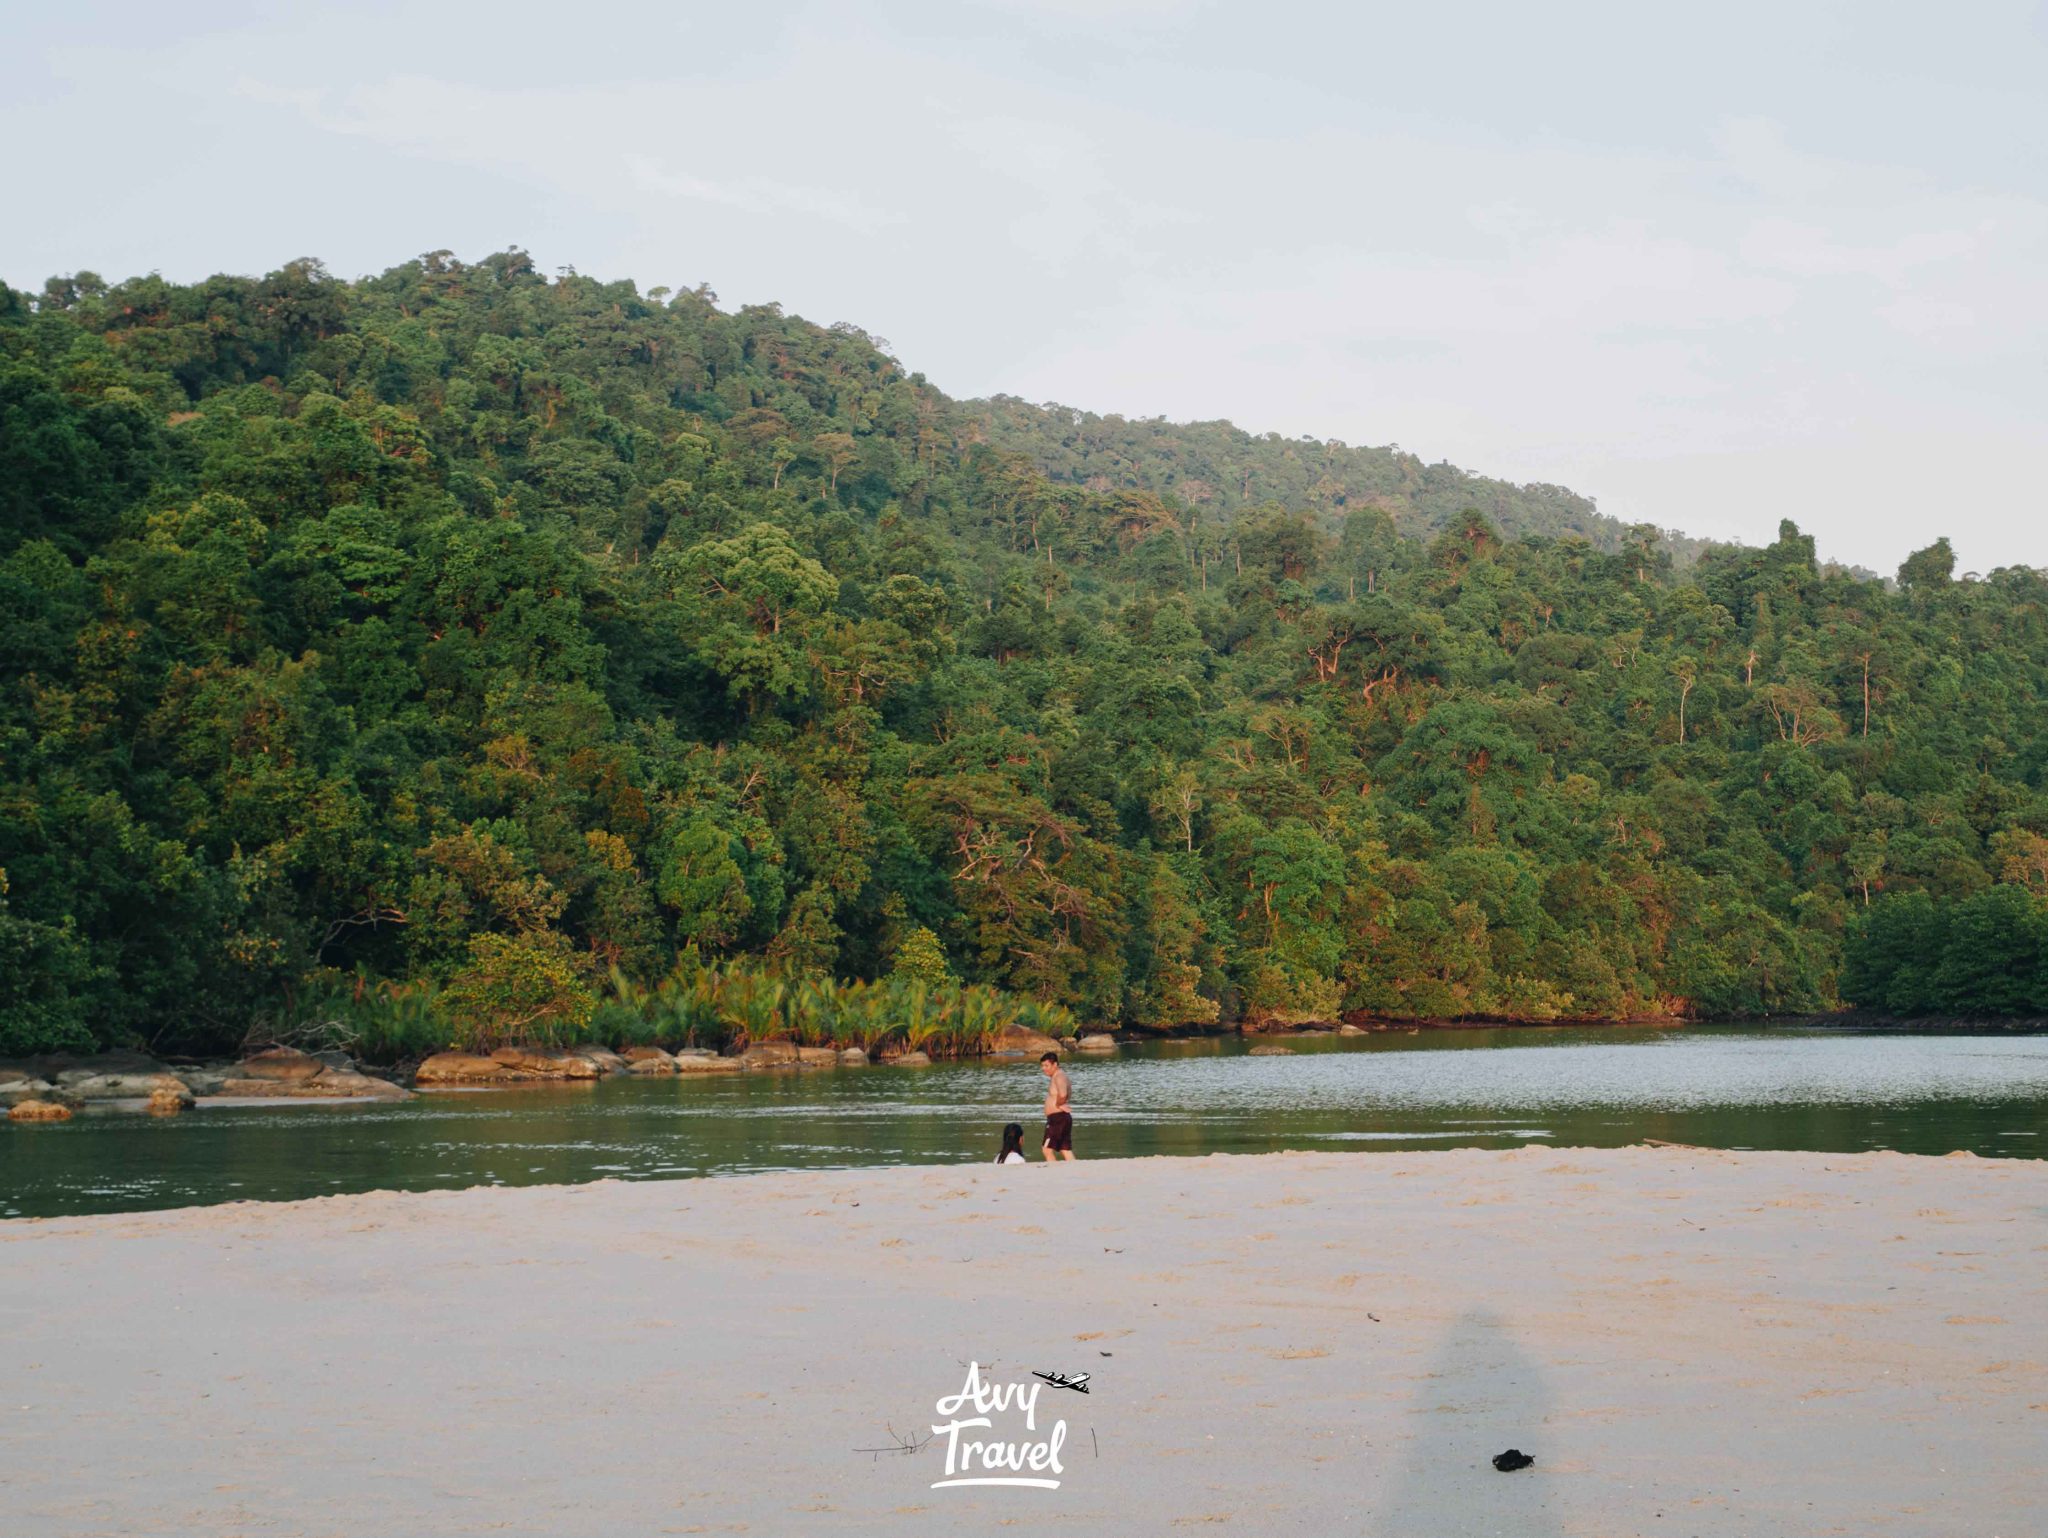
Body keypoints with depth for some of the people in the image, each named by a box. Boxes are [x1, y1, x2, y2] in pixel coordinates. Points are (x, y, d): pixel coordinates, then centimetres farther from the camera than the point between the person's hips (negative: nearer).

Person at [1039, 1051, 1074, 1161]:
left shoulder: (1059, 1076, -16)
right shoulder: (1057, 1076, 16)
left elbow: (1062, 1094, -35)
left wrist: (1058, 1105, -17)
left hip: (1058, 1118, -11)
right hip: (1062, 1118, 11)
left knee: (1047, 1149, -10)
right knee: (1066, 1150, 10)